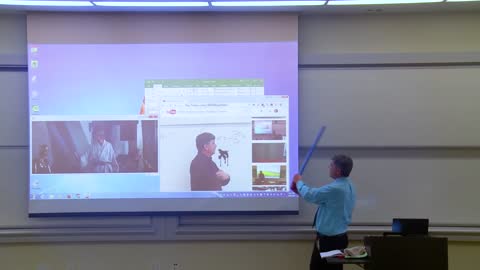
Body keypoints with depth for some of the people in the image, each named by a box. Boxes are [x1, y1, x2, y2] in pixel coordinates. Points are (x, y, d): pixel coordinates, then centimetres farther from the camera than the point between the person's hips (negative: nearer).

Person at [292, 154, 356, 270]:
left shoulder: (335, 188, -26)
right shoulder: (347, 185, 7)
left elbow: (310, 195, -18)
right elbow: (319, 198, 13)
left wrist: (298, 182, 1)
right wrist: (300, 191, 13)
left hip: (328, 239, -9)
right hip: (339, 237, 9)